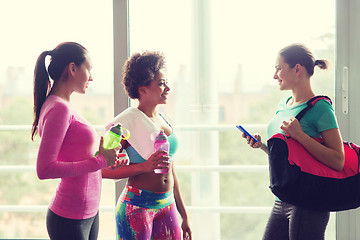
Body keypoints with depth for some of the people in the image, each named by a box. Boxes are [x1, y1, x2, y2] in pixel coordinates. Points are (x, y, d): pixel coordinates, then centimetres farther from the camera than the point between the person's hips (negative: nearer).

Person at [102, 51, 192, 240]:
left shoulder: (165, 120, 12)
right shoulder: (126, 122, -10)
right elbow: (105, 170, -14)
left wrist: (183, 215, 19)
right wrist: (145, 167, -23)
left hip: (167, 204, 7)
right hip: (137, 206, -6)